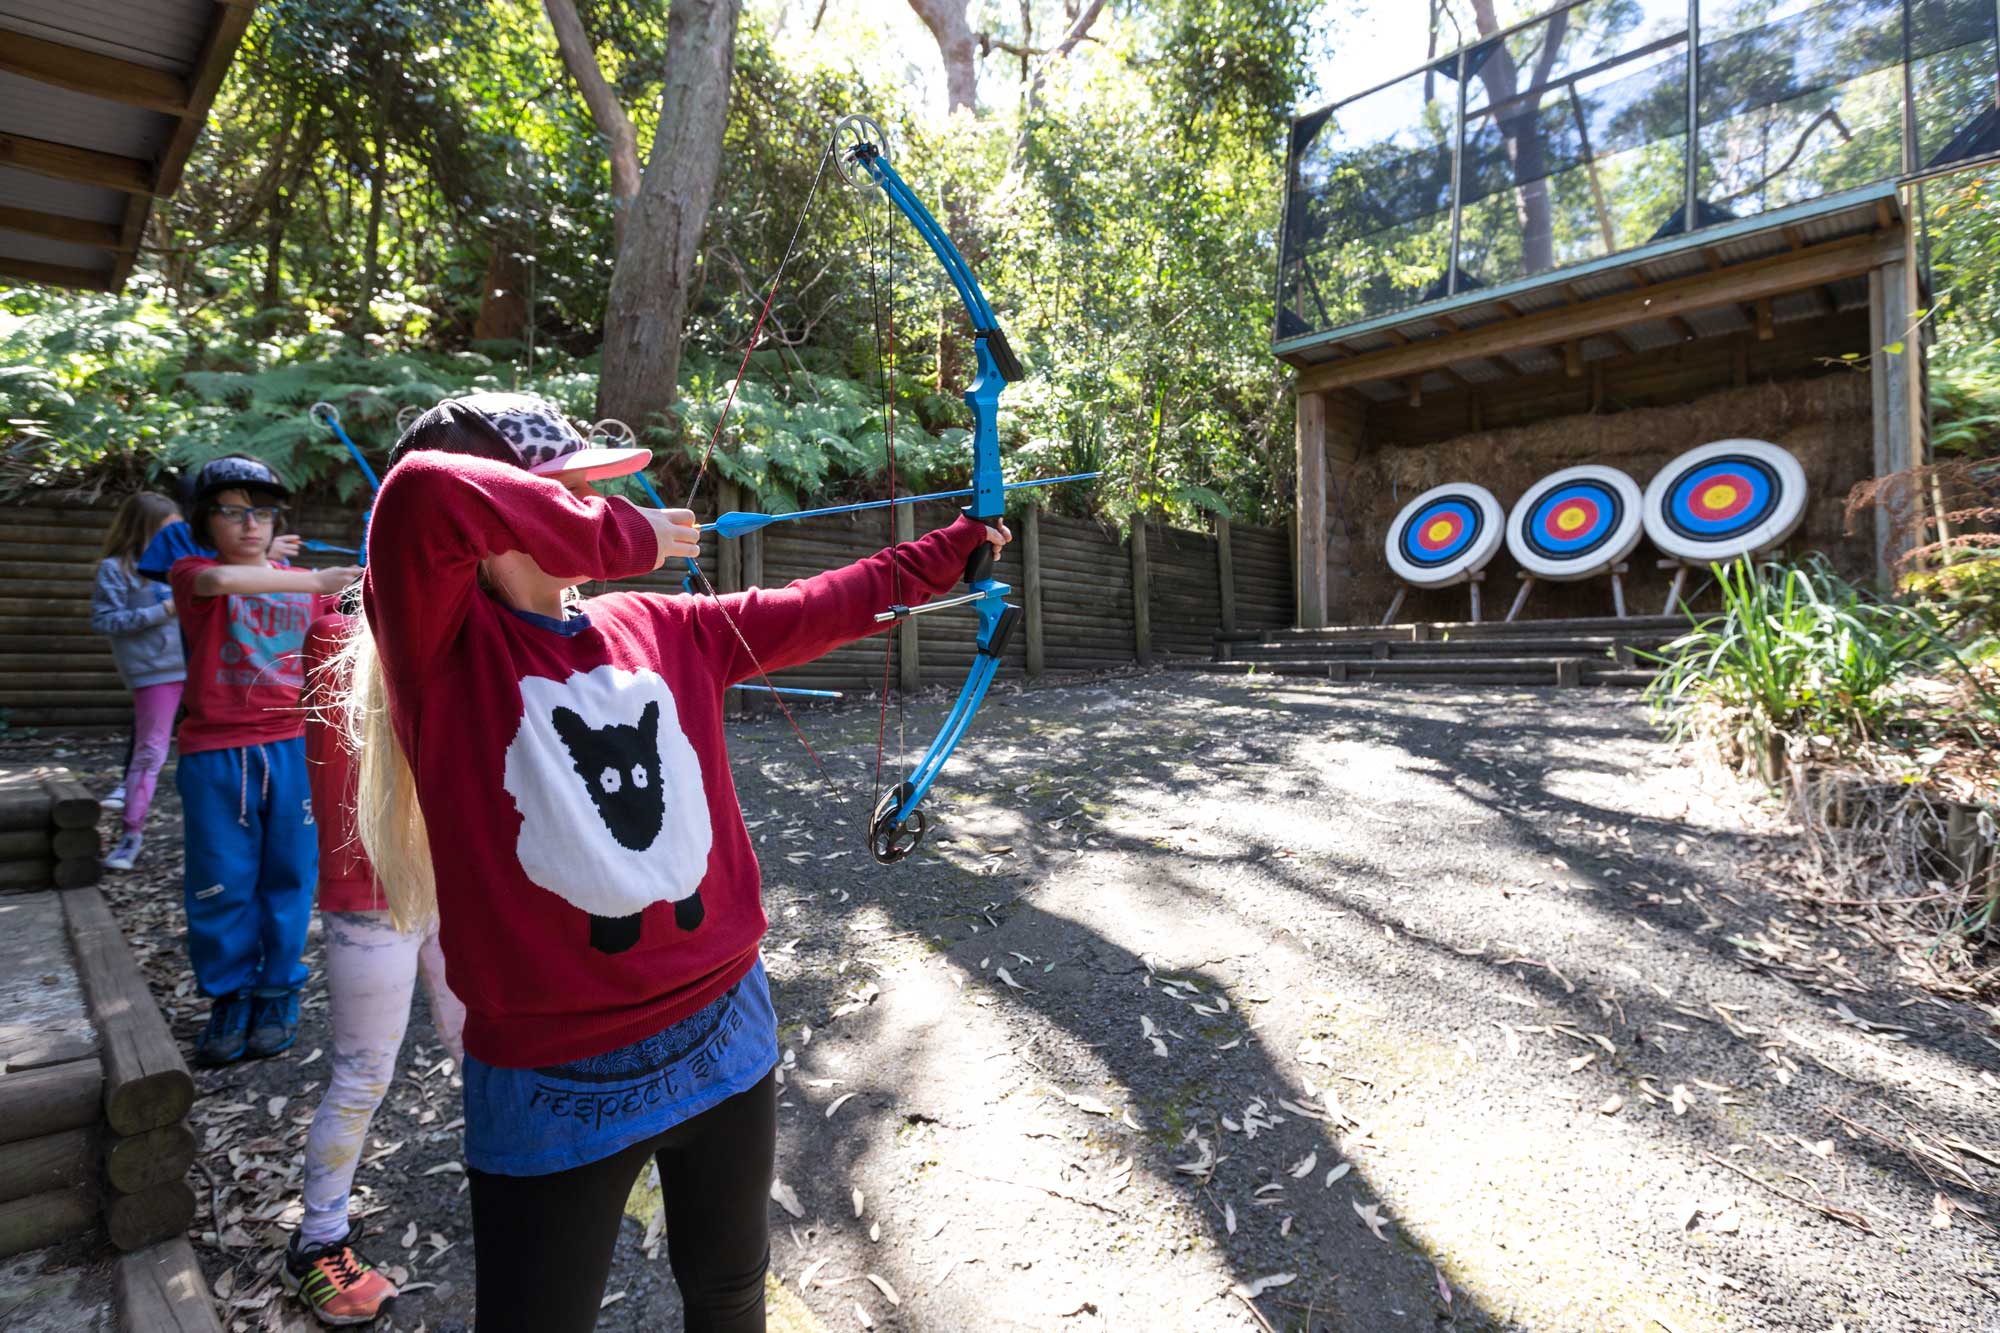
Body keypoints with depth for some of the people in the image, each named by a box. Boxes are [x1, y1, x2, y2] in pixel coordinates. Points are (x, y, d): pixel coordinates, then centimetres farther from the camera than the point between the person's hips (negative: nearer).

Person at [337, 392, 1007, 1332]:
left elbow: (822, 607, 9)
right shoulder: (442, 649, -13)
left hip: (724, 1036, 5)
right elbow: (425, 493, -32)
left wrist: (958, 546, 16)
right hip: (555, 1087, -4)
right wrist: (621, 537, -19)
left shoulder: (662, 629, 2)